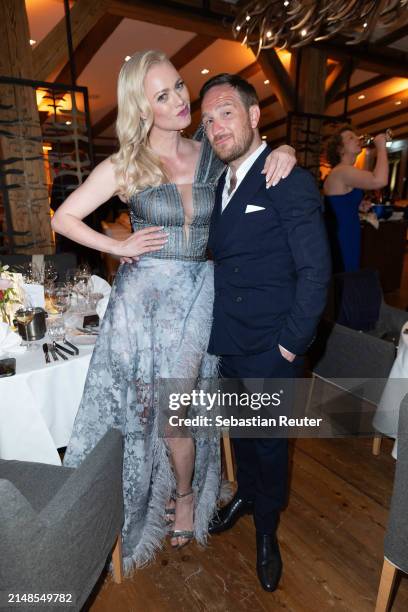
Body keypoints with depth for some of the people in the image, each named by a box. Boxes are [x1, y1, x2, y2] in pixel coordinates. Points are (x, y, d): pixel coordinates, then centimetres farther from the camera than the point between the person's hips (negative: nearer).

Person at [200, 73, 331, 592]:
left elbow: (315, 271, -17)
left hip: (270, 351, -6)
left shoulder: (291, 182, -15)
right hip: (226, 343, 6)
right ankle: (246, 494, 52)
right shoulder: (220, 183, 9)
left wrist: (289, 346, -16)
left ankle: (266, 528, 42)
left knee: (268, 441, 14)